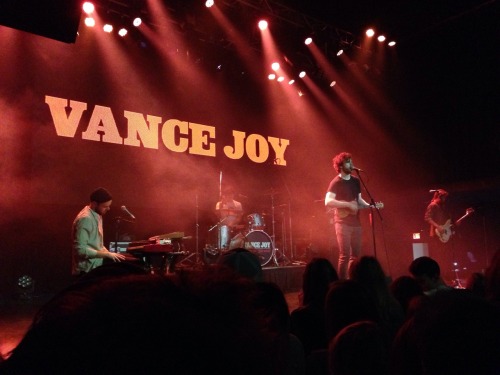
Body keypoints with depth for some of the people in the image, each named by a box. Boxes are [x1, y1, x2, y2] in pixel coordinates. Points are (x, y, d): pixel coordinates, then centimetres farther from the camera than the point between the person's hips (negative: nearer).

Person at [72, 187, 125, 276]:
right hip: (86, 271, -9)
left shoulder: (97, 215, 9)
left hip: (96, 267, 9)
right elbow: (81, 249, -26)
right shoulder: (85, 219, -21)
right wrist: (106, 254, -23)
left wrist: (108, 253, 4)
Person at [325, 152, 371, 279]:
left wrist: (369, 205, 1)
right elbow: (328, 201, -21)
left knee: (356, 254, 10)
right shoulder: (336, 182, -9)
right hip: (342, 222, -7)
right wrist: (348, 204, -22)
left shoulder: (356, 181, 12)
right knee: (345, 255, -8)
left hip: (355, 222, 7)